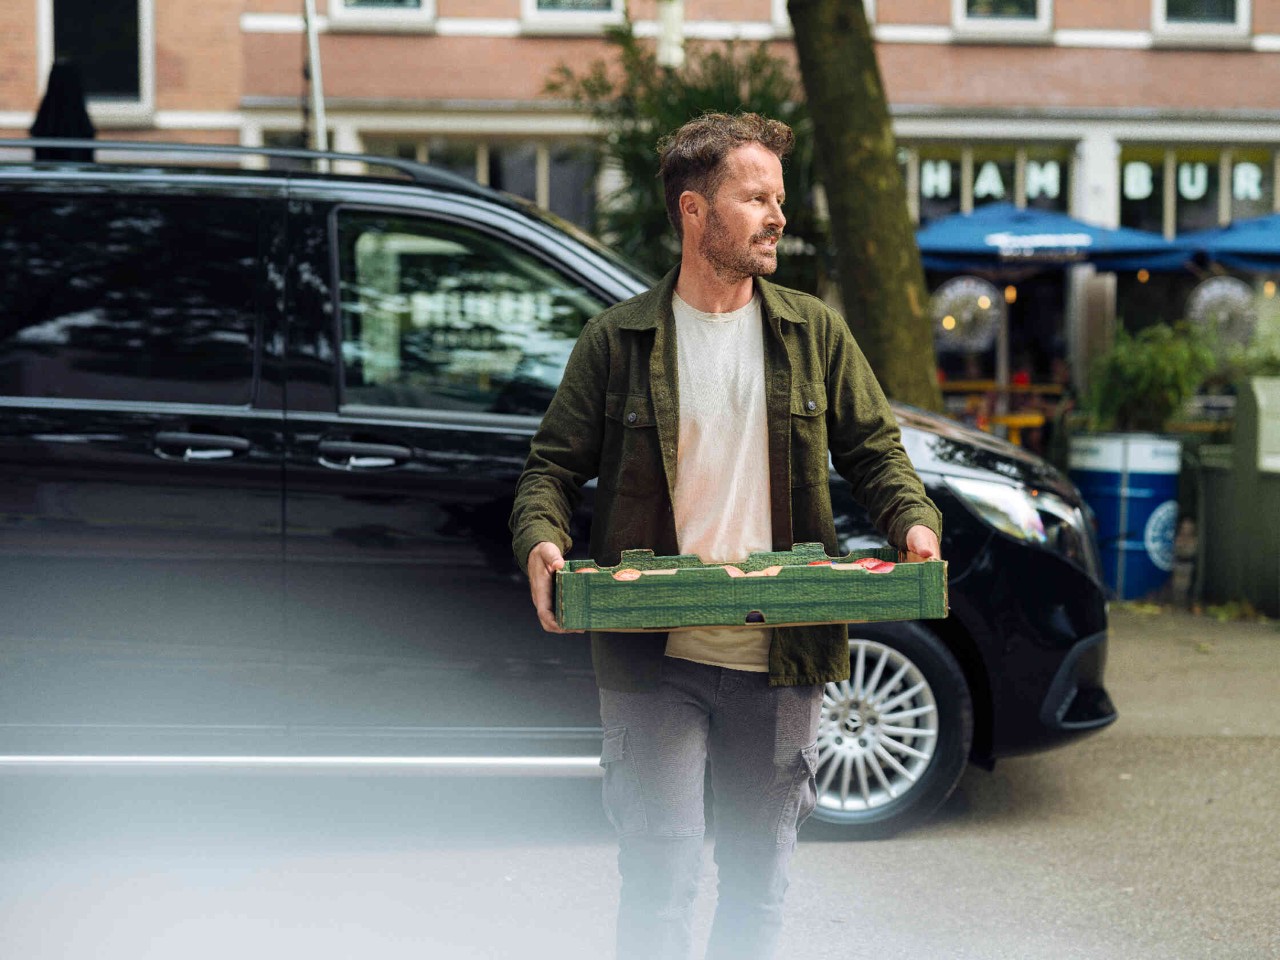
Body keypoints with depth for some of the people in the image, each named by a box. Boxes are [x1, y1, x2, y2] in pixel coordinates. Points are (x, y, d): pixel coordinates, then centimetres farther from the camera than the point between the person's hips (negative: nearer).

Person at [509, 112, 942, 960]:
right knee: (659, 876, -5)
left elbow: (874, 448, 11)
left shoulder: (814, 333, 8)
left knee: (759, 881, 11)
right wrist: (541, 542, -16)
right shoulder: (618, 340, 1)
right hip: (652, 662, -3)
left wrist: (916, 522, -9)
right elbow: (555, 462, 4)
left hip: (780, 662, 3)